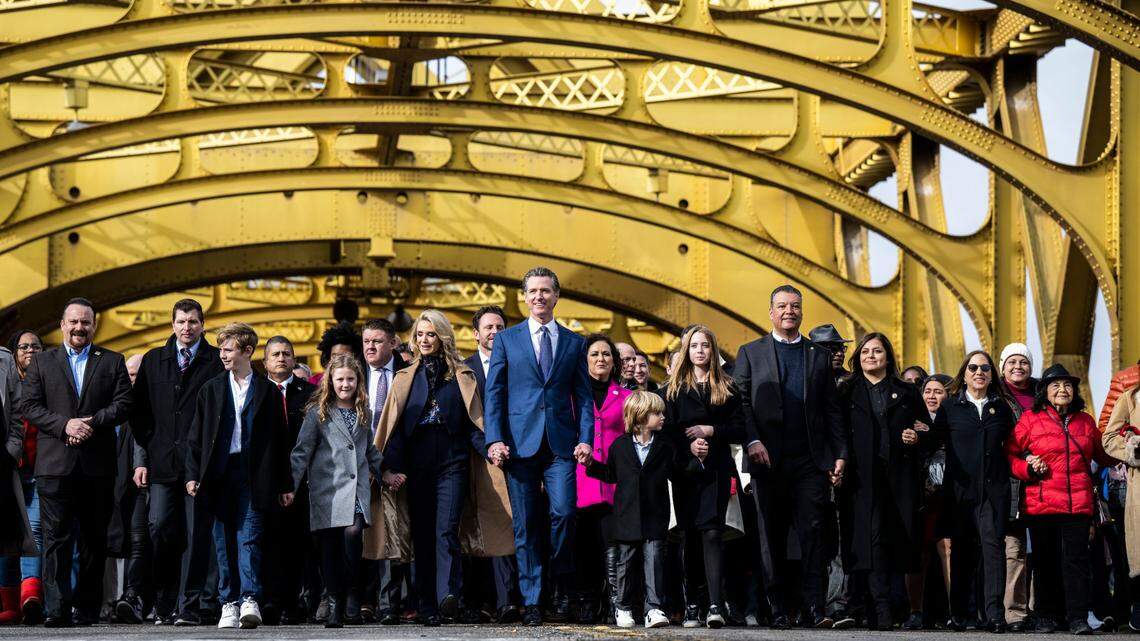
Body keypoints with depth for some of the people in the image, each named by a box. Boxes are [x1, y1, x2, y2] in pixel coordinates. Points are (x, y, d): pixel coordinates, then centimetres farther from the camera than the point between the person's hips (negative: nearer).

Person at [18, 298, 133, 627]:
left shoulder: (112, 362, 12)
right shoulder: (41, 362, 12)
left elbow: (124, 404, 2)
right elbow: (28, 406, 2)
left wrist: (91, 423, -13)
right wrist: (64, 424, -12)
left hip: (98, 464, 1)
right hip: (55, 464, -1)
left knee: (95, 538, 5)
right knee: (56, 538, -7)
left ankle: (87, 609, 12)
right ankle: (57, 609, -10)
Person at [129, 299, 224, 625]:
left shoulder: (217, 362, 3)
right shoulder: (153, 360, 13)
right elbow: (140, 412, 12)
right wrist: (144, 457, 5)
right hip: (162, 461, 2)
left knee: (197, 534, -1)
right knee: (159, 529, -3)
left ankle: (191, 607, 4)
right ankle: (164, 603, 10)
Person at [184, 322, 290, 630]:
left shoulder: (268, 391, 6)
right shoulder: (211, 389, 11)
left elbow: (279, 440, 6)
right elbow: (196, 437, 10)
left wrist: (283, 483, 4)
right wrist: (193, 475, 1)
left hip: (253, 475, -2)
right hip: (220, 474, 3)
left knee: (249, 538, -10)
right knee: (224, 541, 4)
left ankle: (250, 601, -15)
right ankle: (229, 603, 9)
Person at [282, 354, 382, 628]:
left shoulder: (363, 413, 16)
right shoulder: (318, 413, 4)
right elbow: (302, 452, 1)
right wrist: (291, 486, -6)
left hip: (356, 491, 2)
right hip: (327, 492, -2)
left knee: (353, 535, -17)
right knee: (330, 547, -2)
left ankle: (345, 598, -2)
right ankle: (334, 601, 9)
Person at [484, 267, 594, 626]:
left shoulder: (574, 343, 13)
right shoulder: (506, 339, 10)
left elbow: (583, 396, 10)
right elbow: (494, 393, 6)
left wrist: (585, 439, -3)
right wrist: (494, 440, -6)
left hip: (561, 444, 0)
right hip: (520, 444, 0)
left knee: (563, 512, -14)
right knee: (526, 525, 1)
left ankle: (563, 587, 8)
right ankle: (531, 601, 6)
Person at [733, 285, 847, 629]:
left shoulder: (819, 355, 14)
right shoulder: (750, 353, 10)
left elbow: (832, 410, 12)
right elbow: (740, 402, 2)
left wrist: (840, 455, 5)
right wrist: (753, 441, -12)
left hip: (811, 460, 0)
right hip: (768, 459, 0)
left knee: (812, 531, -7)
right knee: (772, 538, 4)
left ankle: (815, 609, -8)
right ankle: (778, 610, 9)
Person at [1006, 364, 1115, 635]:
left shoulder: (1085, 421, 14)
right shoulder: (1030, 419, 4)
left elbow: (1102, 455, 26)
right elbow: (1009, 454, 4)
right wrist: (1028, 467, -11)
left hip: (1078, 503, 1)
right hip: (1041, 503, -1)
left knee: (1076, 559, -3)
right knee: (1045, 561, 6)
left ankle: (1077, 617, -1)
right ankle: (1046, 617, 15)